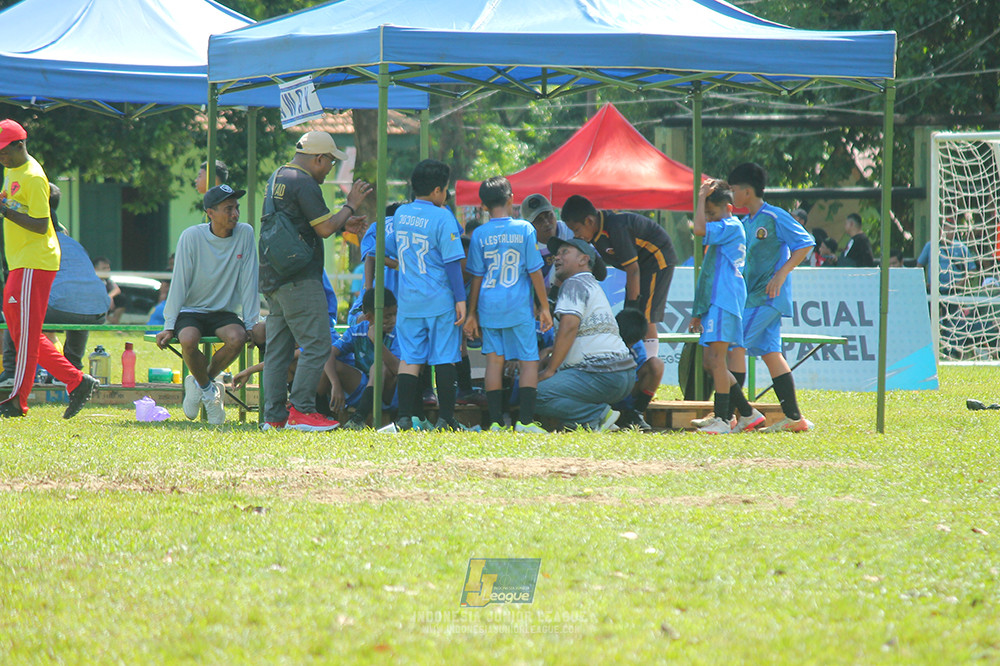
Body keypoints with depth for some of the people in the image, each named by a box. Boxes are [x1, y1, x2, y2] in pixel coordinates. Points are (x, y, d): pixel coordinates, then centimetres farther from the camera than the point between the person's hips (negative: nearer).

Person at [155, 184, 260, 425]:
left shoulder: (245, 234, -4)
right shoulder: (192, 237, -10)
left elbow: (248, 283, -2)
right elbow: (179, 282, -9)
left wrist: (251, 324, -7)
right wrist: (169, 327, -13)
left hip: (223, 313, 2)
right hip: (191, 312, -2)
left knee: (237, 337, -31)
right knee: (188, 340, -35)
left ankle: (200, 383, -3)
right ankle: (208, 389, -3)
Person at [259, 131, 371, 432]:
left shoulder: (277, 179, 20)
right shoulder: (303, 184, -12)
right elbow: (324, 228, -14)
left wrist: (343, 224, 24)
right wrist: (351, 206, -1)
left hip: (273, 279, 10)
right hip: (299, 280, -10)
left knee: (277, 348, 9)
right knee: (317, 345, -7)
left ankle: (274, 415, 8)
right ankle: (301, 411, -11)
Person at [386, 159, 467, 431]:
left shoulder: (400, 214, 6)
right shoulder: (443, 218, -11)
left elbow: (389, 250, 20)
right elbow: (452, 262, -12)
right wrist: (460, 299, -9)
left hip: (408, 301, 4)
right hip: (440, 301, -4)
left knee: (409, 358, 6)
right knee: (444, 358, 2)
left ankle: (405, 418, 1)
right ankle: (445, 418, 0)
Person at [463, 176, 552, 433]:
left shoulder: (479, 235, 2)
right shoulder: (525, 229, -3)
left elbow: (477, 277, 4)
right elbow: (535, 272, -2)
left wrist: (471, 313, 12)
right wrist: (544, 307, 5)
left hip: (489, 306, 2)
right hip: (520, 307, -2)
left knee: (494, 360, 5)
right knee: (529, 360, 2)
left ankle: (496, 421, 2)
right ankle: (525, 420, -6)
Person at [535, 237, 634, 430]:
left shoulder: (575, 284, -3)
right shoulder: (592, 286, 28)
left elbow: (569, 327, -17)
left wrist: (549, 371, -15)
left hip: (602, 376, -10)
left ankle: (599, 415, -16)